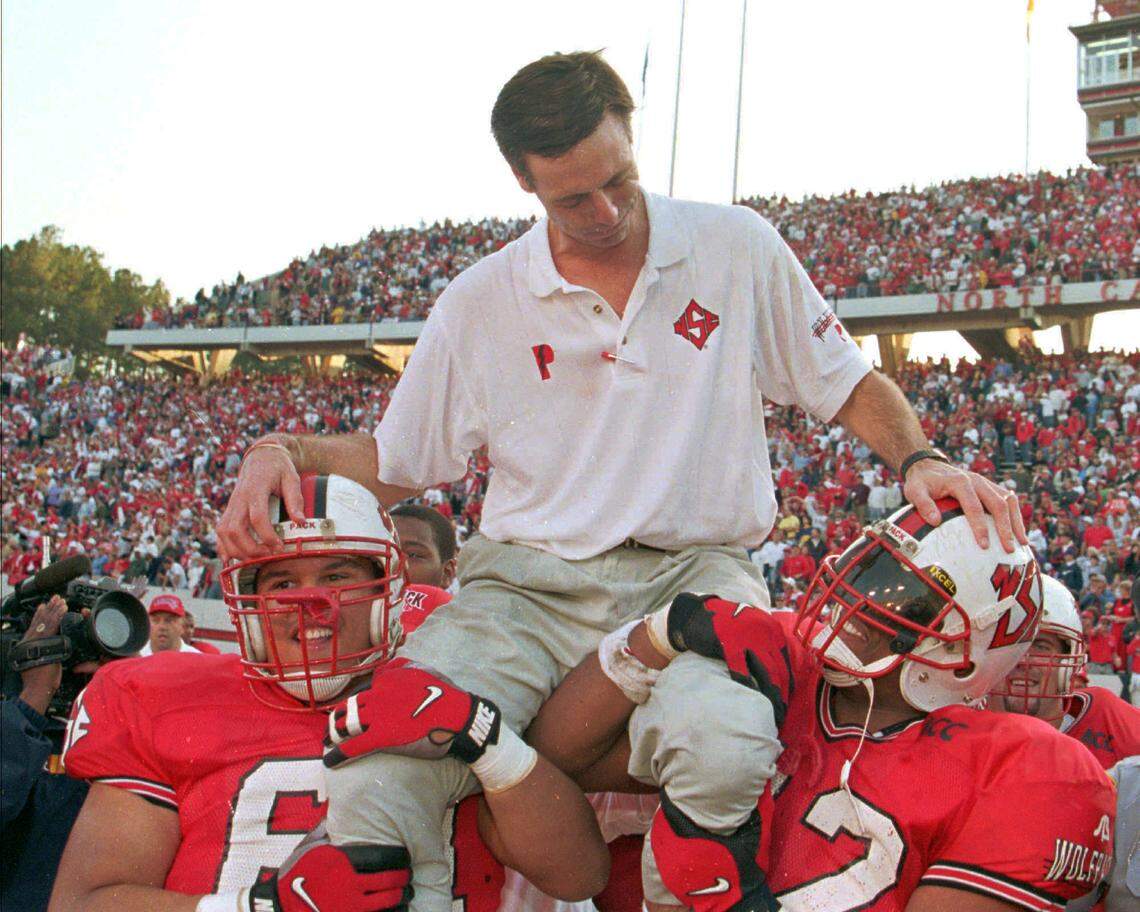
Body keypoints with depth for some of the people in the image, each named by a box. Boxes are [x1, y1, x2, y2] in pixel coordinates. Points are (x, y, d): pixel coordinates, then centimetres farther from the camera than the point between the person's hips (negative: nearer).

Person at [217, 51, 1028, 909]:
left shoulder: (738, 248, 6)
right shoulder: (480, 304, 8)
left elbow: (849, 383, 14)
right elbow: (393, 464, 15)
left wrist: (919, 460, -6)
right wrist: (285, 451, -5)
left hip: (695, 573, 0)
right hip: (530, 584, 1)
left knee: (725, 750, -36)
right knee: (370, 788, -27)